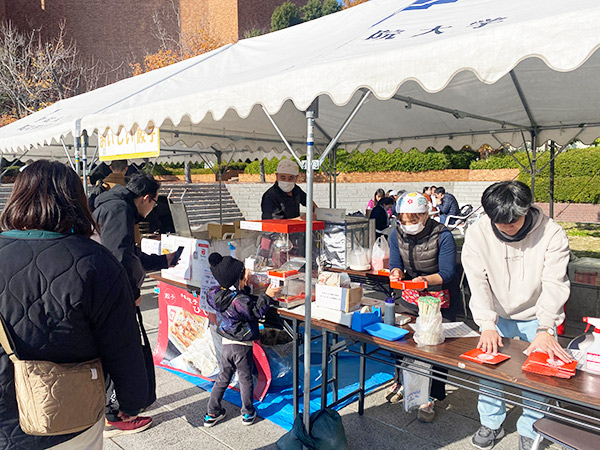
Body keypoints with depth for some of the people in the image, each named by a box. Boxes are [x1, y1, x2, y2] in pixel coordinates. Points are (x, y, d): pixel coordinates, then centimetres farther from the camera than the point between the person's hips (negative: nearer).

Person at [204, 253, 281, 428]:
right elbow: (256, 312, -17)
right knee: (245, 379, 13)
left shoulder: (216, 294, -6)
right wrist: (267, 296, -16)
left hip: (226, 345, 6)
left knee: (223, 378, 20)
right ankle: (248, 413, 27)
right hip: (243, 347, -6)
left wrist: (244, 286, 4)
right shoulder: (240, 300, -27)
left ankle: (212, 413, 28)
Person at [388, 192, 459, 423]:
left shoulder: (442, 236, -20)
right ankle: (402, 380, 34)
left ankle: (431, 397, 14)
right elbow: (395, 264, -2)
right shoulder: (397, 235, -5)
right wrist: (396, 272, -26)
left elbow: (447, 273, -20)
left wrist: (426, 279, -38)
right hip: (410, 296, 5)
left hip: (441, 299, -5)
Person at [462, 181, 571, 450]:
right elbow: (478, 283, -22)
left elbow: (554, 284, -25)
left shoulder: (551, 233, -19)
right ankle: (491, 423, 22)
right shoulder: (477, 234, -16)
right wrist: (487, 325, -33)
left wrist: (544, 330, -36)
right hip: (498, 316, 1)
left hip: (537, 317, -1)